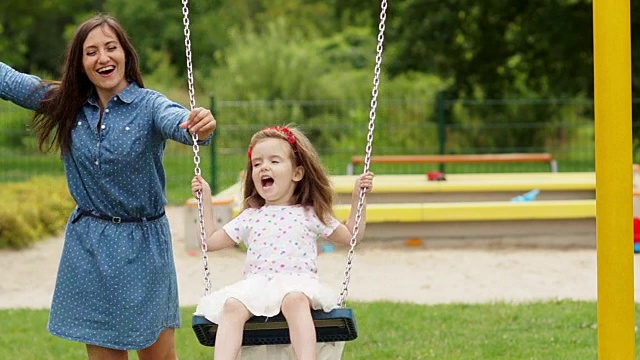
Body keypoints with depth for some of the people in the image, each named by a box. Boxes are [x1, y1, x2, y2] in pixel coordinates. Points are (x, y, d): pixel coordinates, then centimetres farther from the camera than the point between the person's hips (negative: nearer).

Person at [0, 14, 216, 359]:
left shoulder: (149, 105, -12)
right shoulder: (67, 105, 1)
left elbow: (174, 119, -34)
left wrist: (197, 127, -57)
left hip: (142, 245, -3)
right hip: (87, 247, 3)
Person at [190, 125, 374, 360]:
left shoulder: (310, 215, 18)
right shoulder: (250, 217, 23)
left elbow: (350, 236, 25)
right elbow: (211, 241, 26)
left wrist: (358, 197, 17)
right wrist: (205, 199, 25)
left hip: (297, 283, -2)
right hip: (254, 285, 2)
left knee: (295, 300, -39)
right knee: (233, 305, -32)